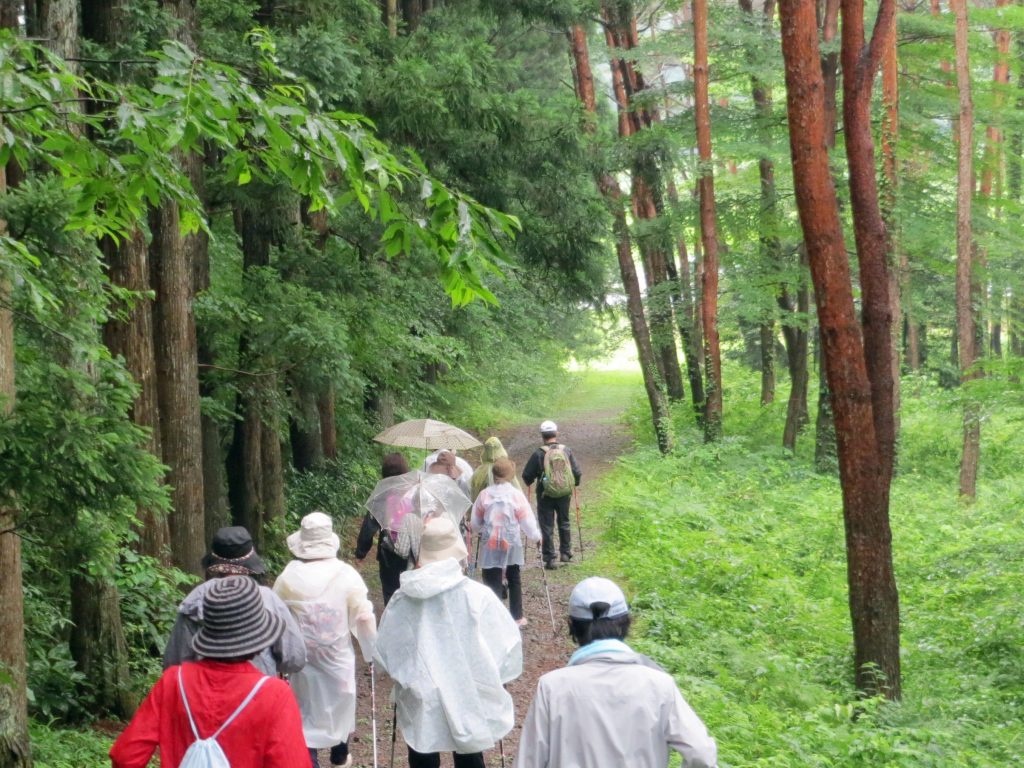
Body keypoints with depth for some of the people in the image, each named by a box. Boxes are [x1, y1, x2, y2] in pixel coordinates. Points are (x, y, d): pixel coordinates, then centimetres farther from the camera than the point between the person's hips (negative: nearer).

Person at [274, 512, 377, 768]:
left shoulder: (287, 578, -11)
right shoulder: (346, 575, -14)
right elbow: (364, 617, -10)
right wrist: (372, 650, 4)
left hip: (302, 660, -1)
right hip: (338, 658, 1)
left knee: (307, 713, 10)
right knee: (339, 705, 24)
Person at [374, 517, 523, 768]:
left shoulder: (402, 599, -11)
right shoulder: (477, 596, -18)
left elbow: (385, 652, -1)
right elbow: (506, 646, -10)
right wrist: (491, 678, 9)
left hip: (419, 707, 1)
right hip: (469, 703, -1)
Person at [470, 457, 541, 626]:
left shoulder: (485, 494, -4)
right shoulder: (517, 495, -8)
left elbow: (474, 523, 6)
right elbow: (527, 520, -4)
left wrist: (481, 530, 27)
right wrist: (536, 536, 14)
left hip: (490, 544, -1)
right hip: (512, 543, 1)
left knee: (493, 582, -2)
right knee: (514, 580, 20)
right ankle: (517, 617, 30)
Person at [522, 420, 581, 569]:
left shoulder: (539, 453, -12)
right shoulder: (566, 451, -3)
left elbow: (527, 475, -6)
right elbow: (577, 472, 2)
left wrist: (529, 482, 16)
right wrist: (574, 483, 23)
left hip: (545, 495, -3)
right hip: (564, 494, 3)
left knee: (547, 526, 3)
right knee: (564, 523, 21)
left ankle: (550, 559, 0)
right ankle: (565, 553, 27)